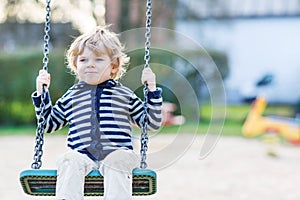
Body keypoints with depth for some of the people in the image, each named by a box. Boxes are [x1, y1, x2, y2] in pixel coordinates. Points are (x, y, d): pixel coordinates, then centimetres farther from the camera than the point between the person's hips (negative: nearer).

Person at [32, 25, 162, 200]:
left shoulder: (124, 94, 19)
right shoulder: (71, 96, 23)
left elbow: (153, 123, 20)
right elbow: (49, 123, 32)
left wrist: (152, 90, 10)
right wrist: (42, 93, 23)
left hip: (116, 154, -1)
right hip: (82, 155, 1)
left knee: (120, 160, -36)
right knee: (69, 161, -33)